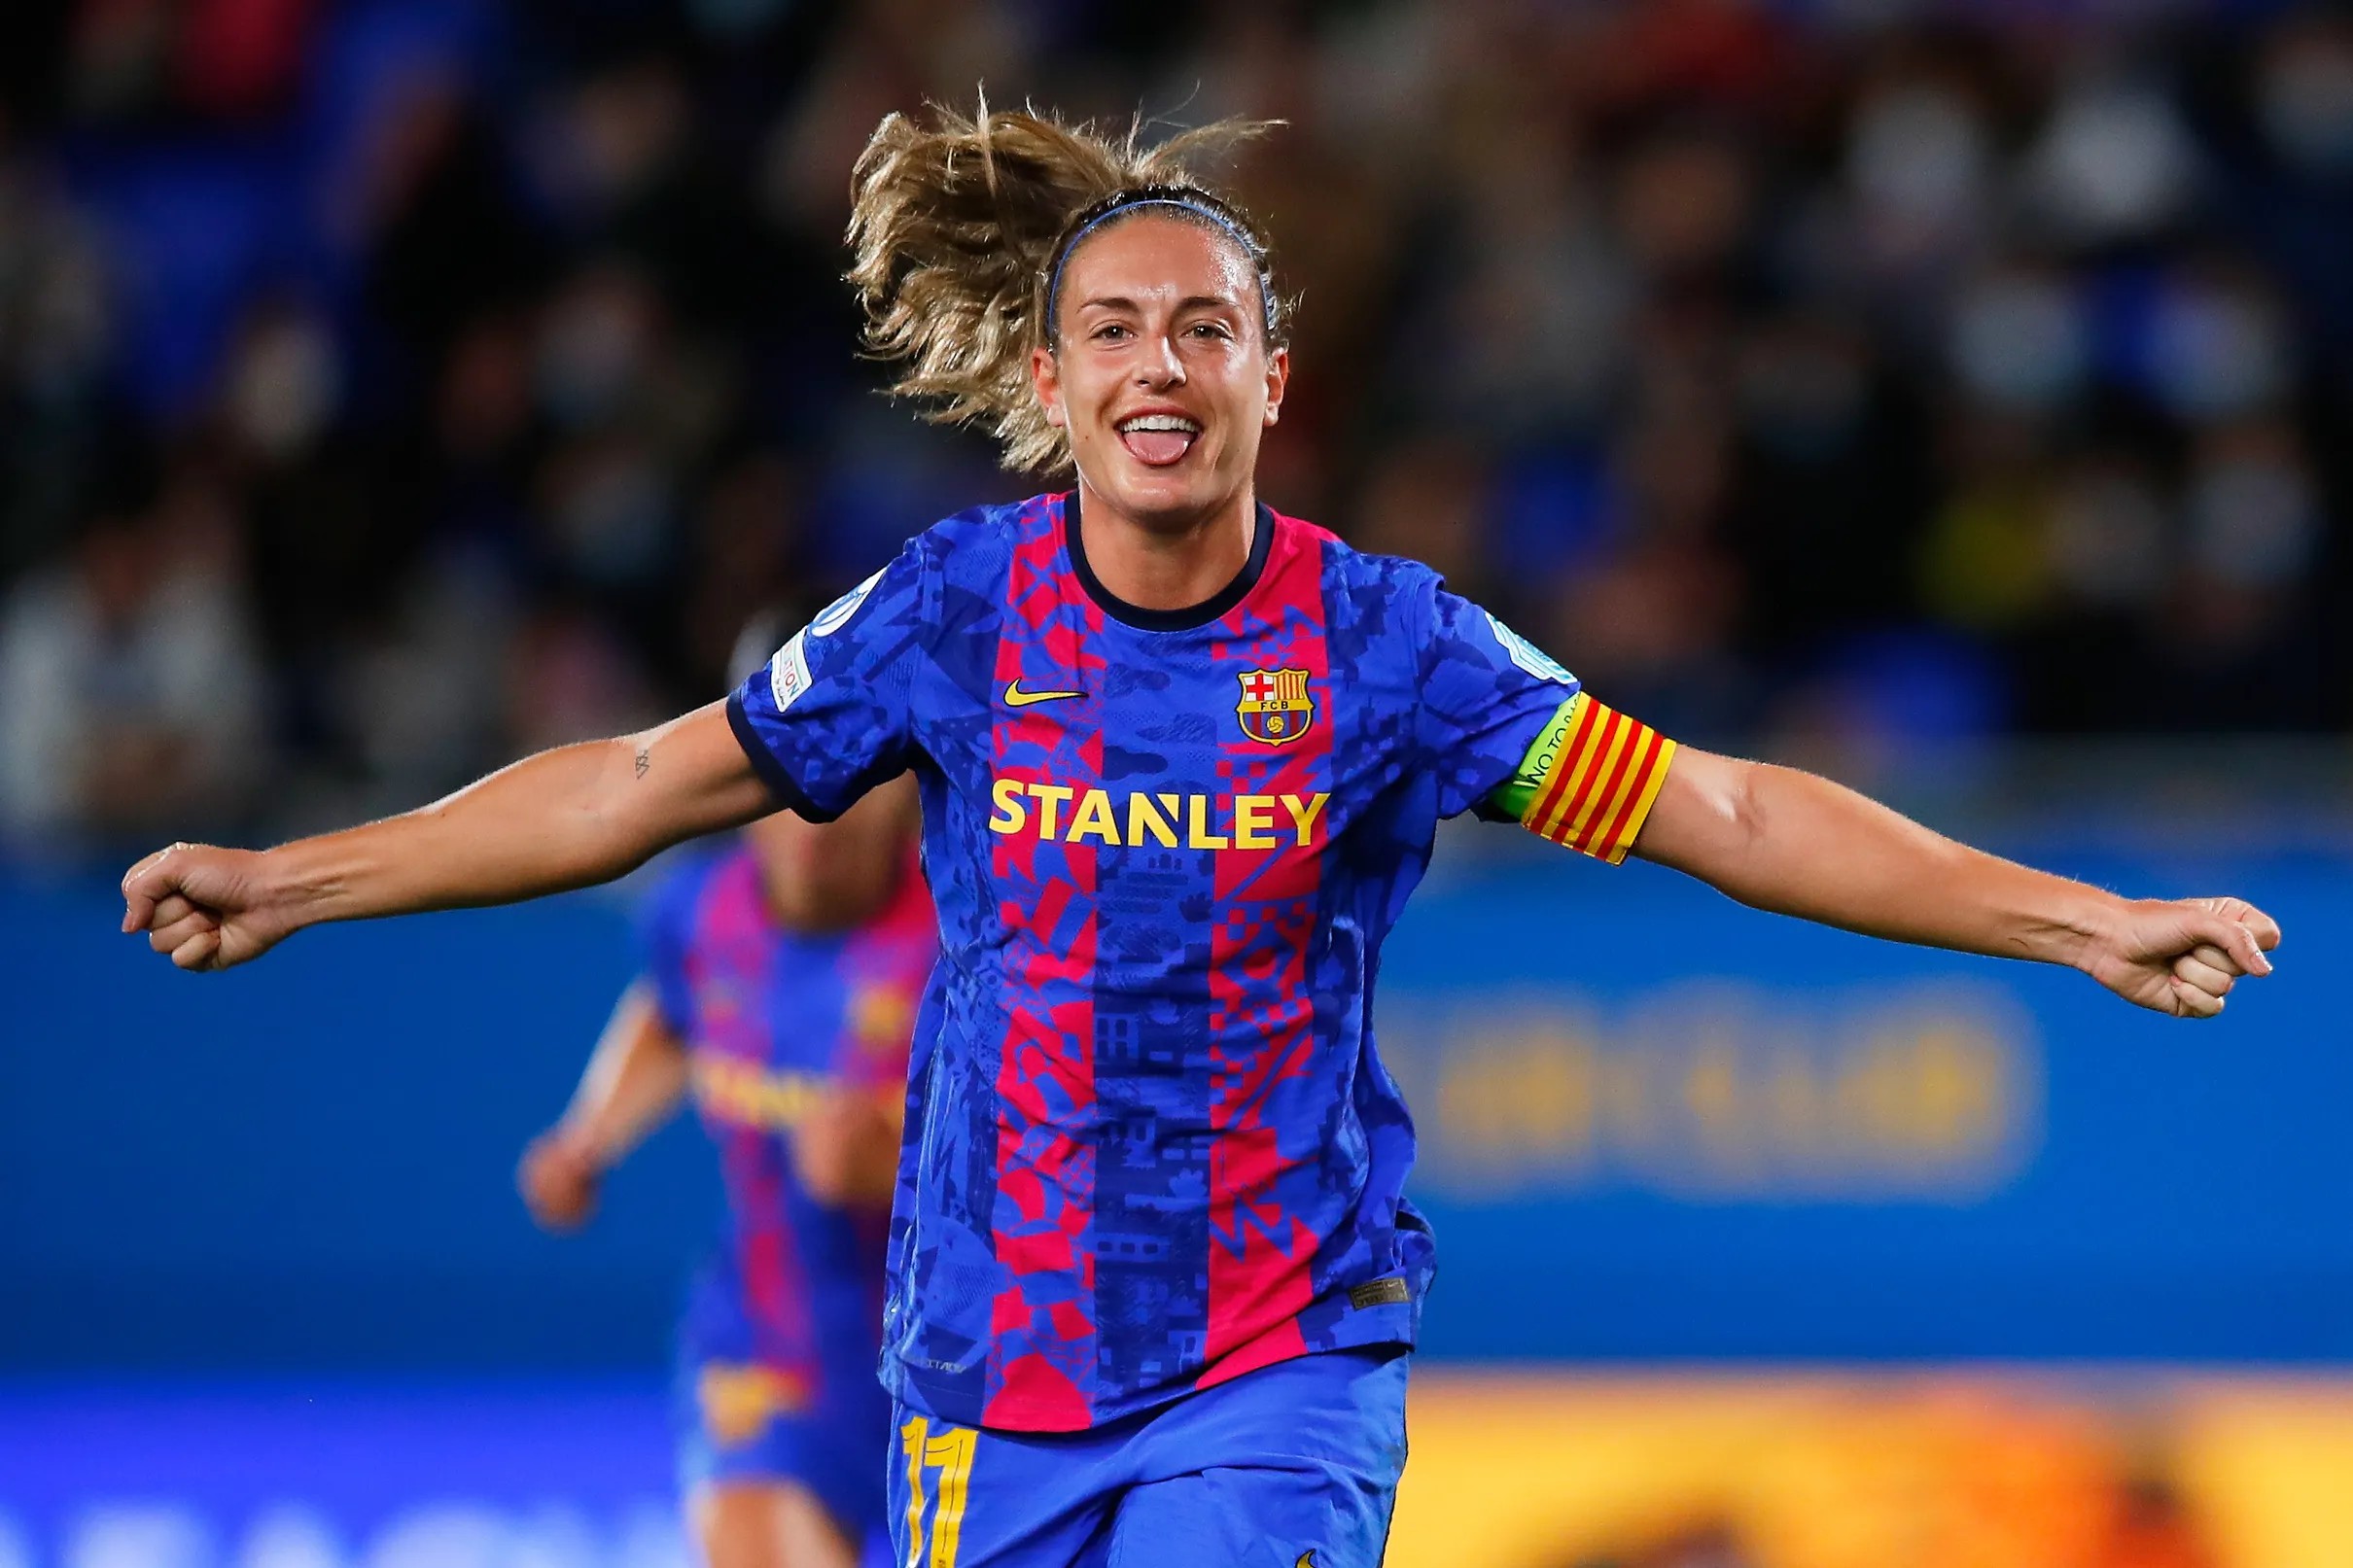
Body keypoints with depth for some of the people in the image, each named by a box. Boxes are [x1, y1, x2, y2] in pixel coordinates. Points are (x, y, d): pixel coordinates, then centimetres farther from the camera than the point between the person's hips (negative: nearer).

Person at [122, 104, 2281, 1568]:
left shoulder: (1379, 641, -5)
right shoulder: (962, 608, -2)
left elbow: (1718, 812, -6)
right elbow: (648, 784, 6)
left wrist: (2086, 923, -11)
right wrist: (292, 883, 6)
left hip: (1279, 1359, -2)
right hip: (994, 1371, 2)